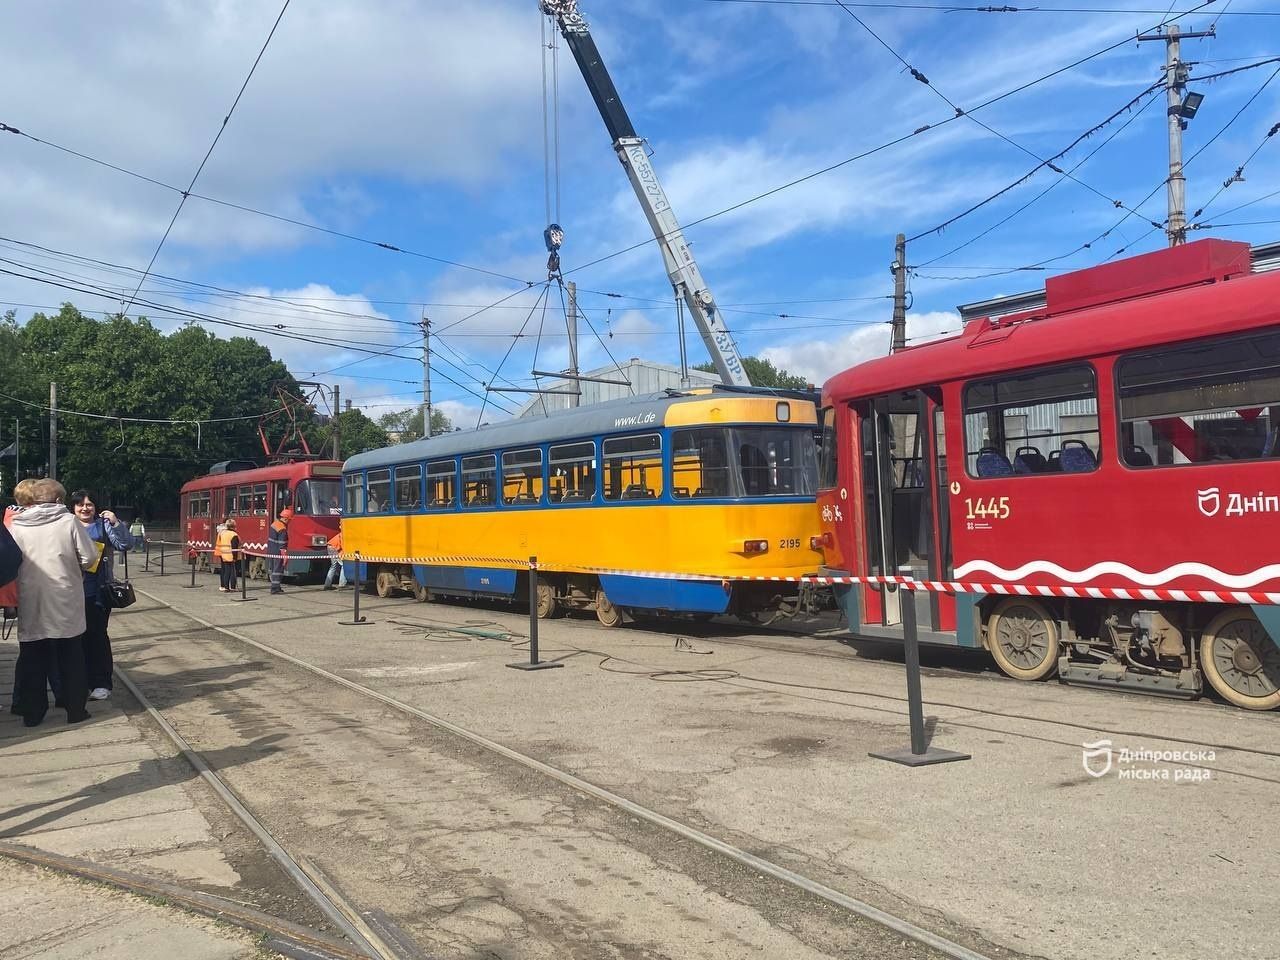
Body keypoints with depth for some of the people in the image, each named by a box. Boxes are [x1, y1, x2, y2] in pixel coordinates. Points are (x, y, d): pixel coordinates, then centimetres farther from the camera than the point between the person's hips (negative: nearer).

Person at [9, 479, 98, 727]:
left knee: (32, 660, 11)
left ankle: (32, 713, 16)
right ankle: (75, 710, 14)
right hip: (66, 603, -2)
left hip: (30, 605, 2)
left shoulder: (16, 525, 0)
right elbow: (90, 557, -7)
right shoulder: (68, 522, -7)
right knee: (71, 659, 10)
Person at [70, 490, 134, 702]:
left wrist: (116, 523, -20)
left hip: (98, 591, -2)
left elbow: (126, 544, -7)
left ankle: (101, 683, 8)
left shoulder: (103, 525, 1)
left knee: (97, 635, 1)